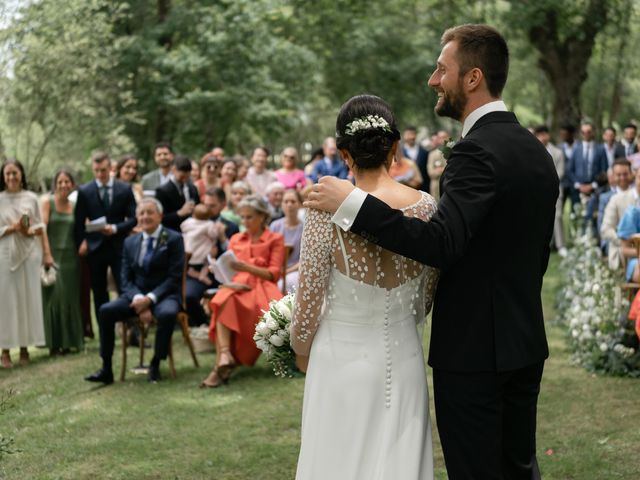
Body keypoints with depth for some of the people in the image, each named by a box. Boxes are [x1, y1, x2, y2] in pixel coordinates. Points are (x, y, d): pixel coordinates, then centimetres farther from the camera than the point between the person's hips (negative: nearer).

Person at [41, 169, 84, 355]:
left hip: (70, 257, 4)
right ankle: (54, 343, 2)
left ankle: (68, 341, 14)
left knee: (70, 298, 6)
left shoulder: (74, 206, 11)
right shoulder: (47, 202, -1)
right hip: (52, 256, -4)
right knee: (53, 297, -5)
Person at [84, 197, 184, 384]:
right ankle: (106, 369, -17)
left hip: (164, 295, -4)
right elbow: (126, 279, 8)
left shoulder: (174, 239, -1)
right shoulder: (130, 242, 13)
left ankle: (155, 365, -19)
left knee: (167, 313, -38)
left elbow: (175, 277, -8)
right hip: (136, 295, 4)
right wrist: (138, 298, -14)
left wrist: (150, 298, -20)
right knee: (105, 311, -21)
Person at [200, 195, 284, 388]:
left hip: (261, 286, -3)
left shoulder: (275, 239, 14)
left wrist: (246, 267, -15)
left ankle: (223, 358, -40)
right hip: (237, 285, 3)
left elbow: (274, 273, 0)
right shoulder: (235, 239, 26)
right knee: (222, 301, -36)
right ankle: (224, 356, -48)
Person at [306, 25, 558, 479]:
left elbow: (441, 244, -32)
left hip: (472, 347, -8)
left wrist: (352, 202, -29)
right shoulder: (538, 151, 9)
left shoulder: (477, 151, -19)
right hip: (527, 344, 9)